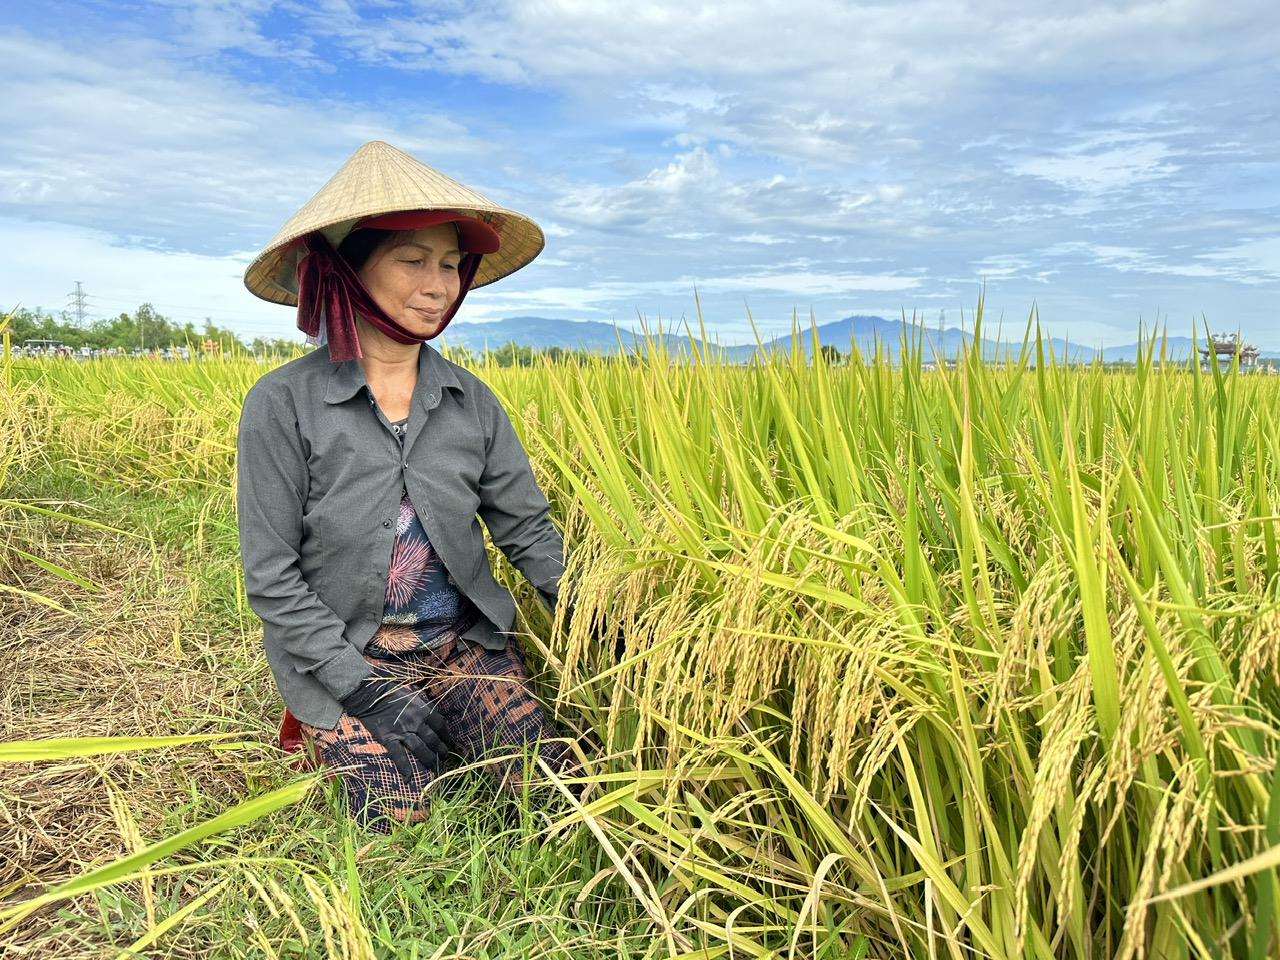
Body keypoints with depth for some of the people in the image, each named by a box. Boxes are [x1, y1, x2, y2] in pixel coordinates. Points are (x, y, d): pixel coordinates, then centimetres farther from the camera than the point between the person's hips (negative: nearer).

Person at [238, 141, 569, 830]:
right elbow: (270, 576, -11)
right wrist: (361, 686, -17)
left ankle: (445, 723, 18)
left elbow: (526, 528, 1)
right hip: (341, 655, -2)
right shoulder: (283, 405, -13)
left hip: (464, 642, 3)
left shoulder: (472, 401, -2)